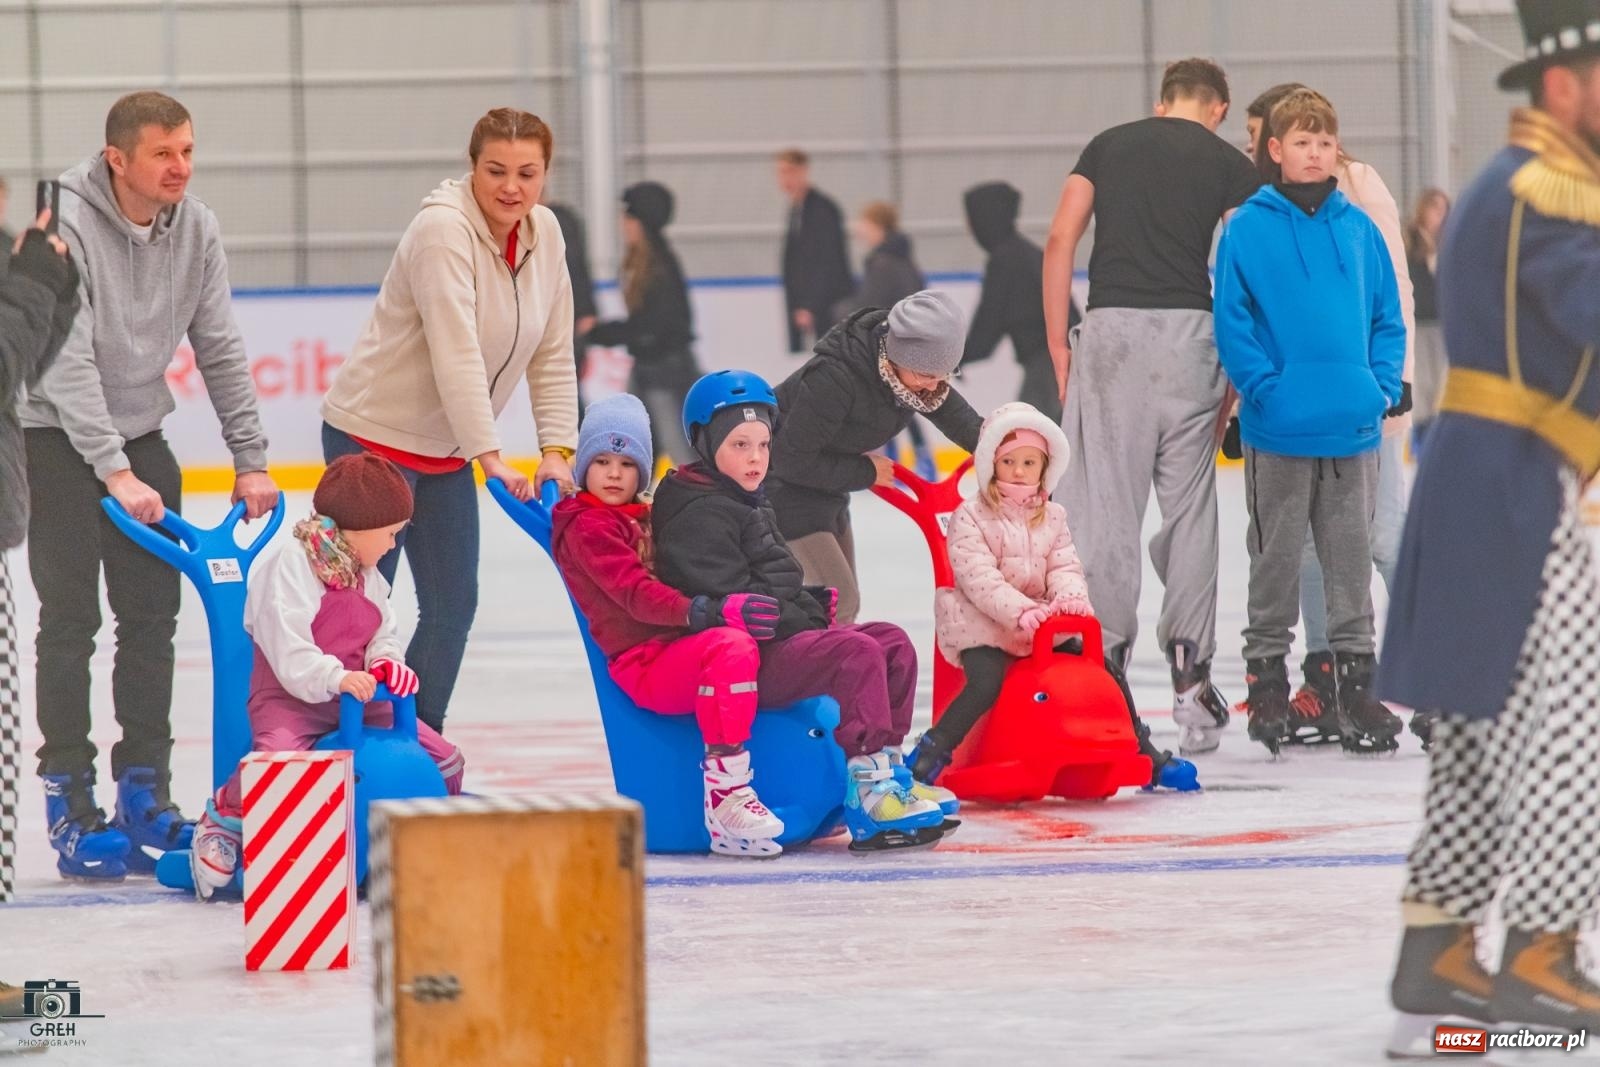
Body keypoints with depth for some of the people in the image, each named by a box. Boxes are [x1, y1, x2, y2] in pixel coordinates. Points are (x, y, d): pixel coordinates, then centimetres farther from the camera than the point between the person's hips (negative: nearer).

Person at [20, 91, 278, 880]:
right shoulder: (70, 225, -22)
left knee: (153, 610, 4)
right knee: (70, 618, -7)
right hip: (58, 437, -6)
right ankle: (68, 804, -4)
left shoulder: (196, 230, -4)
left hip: (140, 431, 6)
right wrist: (115, 474, -33)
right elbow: (68, 363, -27)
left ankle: (145, 795, 11)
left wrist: (250, 459, -2)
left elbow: (219, 348, 3)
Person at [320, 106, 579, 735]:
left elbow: (552, 357, 4)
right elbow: (456, 355, -30)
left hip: (447, 448, 8)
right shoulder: (443, 228, -22)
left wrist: (557, 450, -6)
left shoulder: (543, 234, 1)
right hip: (374, 434, -8)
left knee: (453, 604, 8)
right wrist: (490, 458, -34)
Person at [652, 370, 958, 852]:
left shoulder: (751, 506, 25)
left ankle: (888, 766, 0)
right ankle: (869, 790, -32)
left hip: (785, 638, 11)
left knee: (893, 643, 3)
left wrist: (814, 604, 9)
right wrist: (807, 620, -15)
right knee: (857, 654, -27)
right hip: (749, 657, -11)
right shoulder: (699, 514, -10)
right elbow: (734, 597, -18)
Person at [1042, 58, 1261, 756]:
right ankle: (1189, 667, 2)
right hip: (1188, 329, -1)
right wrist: (1239, 370, 6)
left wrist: (1058, 346, 8)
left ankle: (1103, 655, 0)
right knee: (1189, 503, 5)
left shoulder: (1109, 146, 14)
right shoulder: (1228, 164, 8)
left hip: (1111, 328, 1)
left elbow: (1061, 240, 6)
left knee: (1109, 502, 3)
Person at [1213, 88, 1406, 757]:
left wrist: (1383, 388, 0)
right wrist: (1267, 389, -13)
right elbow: (1231, 322, -5)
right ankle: (1267, 678, 17)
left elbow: (1387, 319, 12)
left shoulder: (1359, 229, 7)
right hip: (1278, 432, -3)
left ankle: (1356, 681, 14)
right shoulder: (1246, 229, -3)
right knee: (1275, 558, 7)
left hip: (1354, 428, 3)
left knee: (1351, 557, 8)